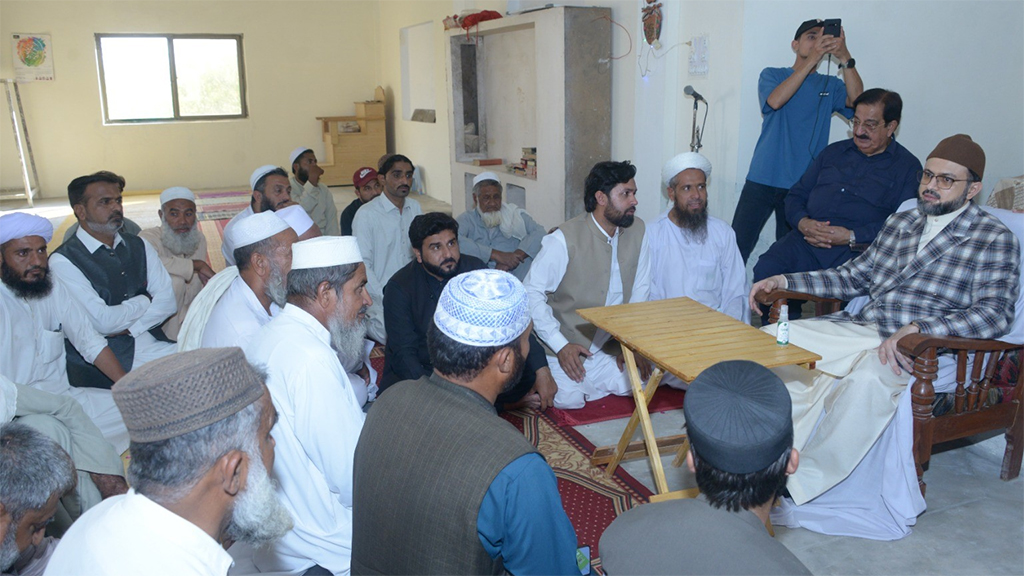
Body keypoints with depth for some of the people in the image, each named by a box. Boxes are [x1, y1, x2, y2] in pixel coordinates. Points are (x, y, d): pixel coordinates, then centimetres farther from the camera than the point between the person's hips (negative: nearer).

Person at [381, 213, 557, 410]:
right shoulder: (399, 288, -11)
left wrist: (542, 370, -17)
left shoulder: (475, 270, -4)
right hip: (420, 372, -1)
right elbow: (403, 353, -14)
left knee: (527, 367, -21)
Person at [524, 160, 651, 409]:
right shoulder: (565, 239, -17)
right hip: (566, 351, -5)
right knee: (569, 399, -23)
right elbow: (532, 293, -14)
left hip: (610, 350, 6)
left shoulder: (637, 230, -1)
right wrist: (561, 346, -19)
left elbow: (640, 289, 6)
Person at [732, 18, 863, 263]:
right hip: (762, 181, -1)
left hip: (803, 186, 2)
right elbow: (775, 101, -14)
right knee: (736, 247, -5)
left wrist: (845, 58, -21)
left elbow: (856, 100, -10)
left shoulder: (831, 86, 11)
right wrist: (812, 58, -20)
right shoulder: (772, 75, 8)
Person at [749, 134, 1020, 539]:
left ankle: (808, 486, -24)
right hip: (858, 330, 7)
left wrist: (916, 329, -27)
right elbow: (854, 276, 27)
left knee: (867, 376, -40)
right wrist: (784, 281, 16)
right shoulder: (900, 223, 21)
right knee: (770, 338, -15)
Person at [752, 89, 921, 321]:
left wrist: (852, 237, -16)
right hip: (806, 241, 4)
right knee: (766, 270, -25)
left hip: (856, 250, -4)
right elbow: (796, 194, 21)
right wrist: (803, 222, -2)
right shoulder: (833, 152, 25)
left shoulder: (907, 167, 9)